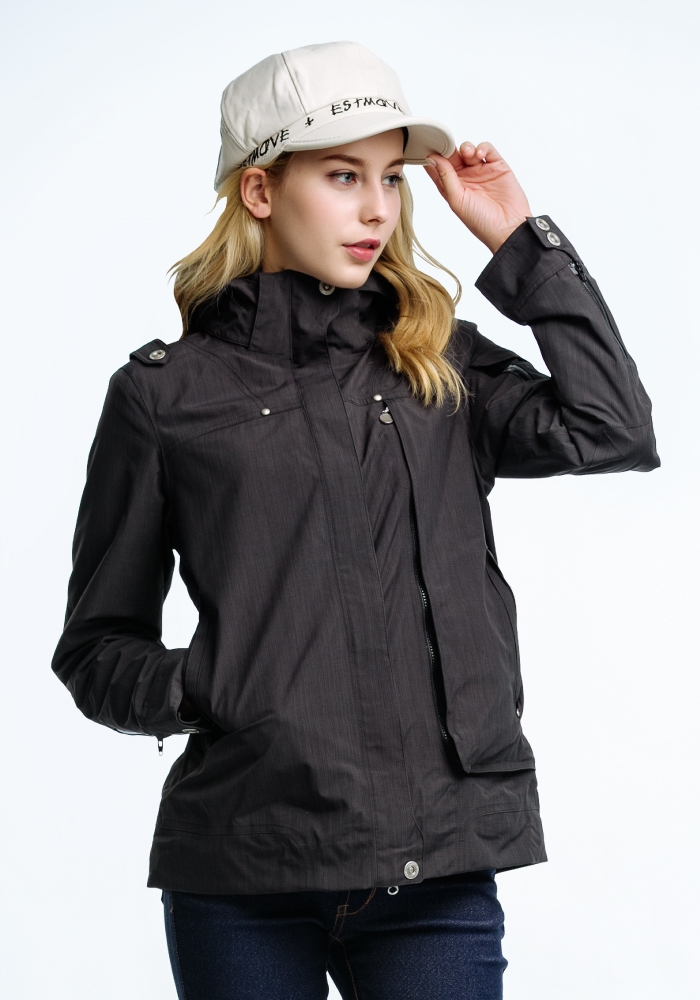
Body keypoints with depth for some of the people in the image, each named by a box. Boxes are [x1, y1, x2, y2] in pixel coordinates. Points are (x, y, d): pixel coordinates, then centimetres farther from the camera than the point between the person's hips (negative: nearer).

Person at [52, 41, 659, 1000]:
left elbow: (612, 432, -6)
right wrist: (196, 689, -13)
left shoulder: (443, 368, 11)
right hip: (242, 876, -1)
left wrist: (521, 244, 0)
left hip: (438, 871, 2)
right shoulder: (165, 394, 4)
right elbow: (96, 645, 7)